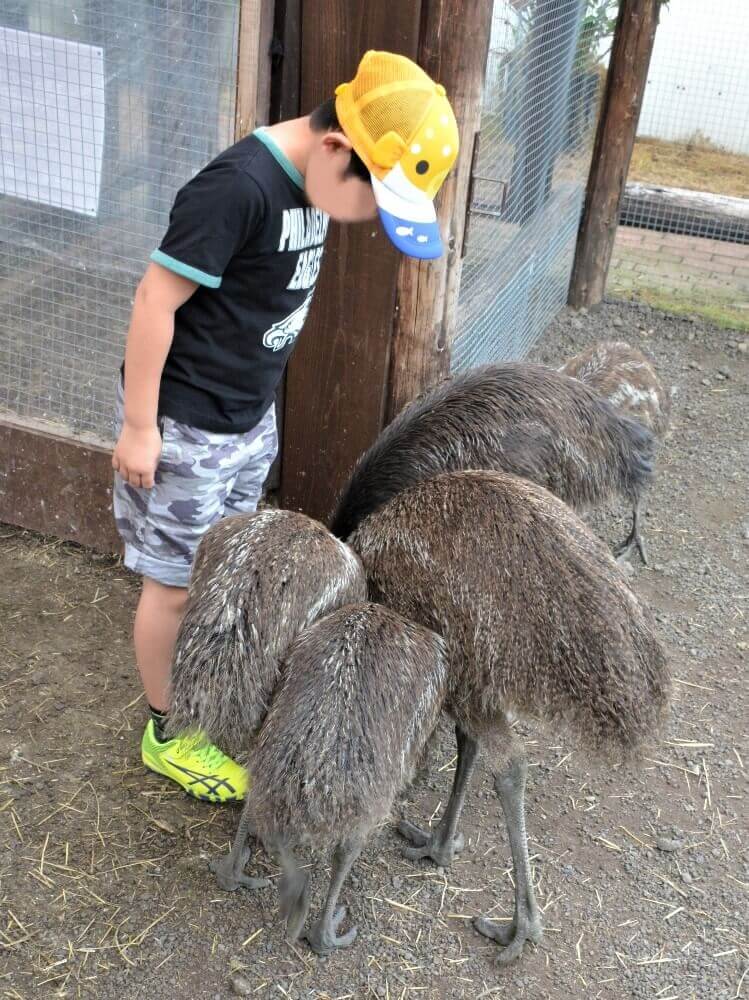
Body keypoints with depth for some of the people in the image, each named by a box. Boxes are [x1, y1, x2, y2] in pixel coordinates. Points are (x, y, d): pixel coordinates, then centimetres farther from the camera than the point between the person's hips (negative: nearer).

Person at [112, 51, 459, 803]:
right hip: (185, 424, -8)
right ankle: (167, 733, 28)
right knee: (176, 584, 8)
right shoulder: (239, 186, -27)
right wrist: (139, 425, -18)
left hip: (251, 416, 8)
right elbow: (155, 299, -23)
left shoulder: (309, 179, 0)